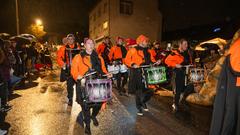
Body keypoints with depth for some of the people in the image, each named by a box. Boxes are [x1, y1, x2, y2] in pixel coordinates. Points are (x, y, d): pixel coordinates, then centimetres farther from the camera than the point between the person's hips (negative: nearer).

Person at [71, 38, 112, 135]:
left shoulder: (98, 57, 14)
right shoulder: (79, 57, 2)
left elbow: (102, 68, 16)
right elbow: (74, 70, -4)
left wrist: (106, 74, -2)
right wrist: (77, 76, -23)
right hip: (84, 84, -3)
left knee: (99, 102, 2)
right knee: (85, 105, 0)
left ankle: (93, 116, 36)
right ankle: (87, 125, 23)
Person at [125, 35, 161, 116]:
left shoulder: (148, 51, 16)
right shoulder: (133, 50, -3)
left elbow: (151, 60, 20)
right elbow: (127, 60, -5)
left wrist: (155, 62, 1)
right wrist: (133, 64, -20)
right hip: (137, 73, -5)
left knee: (149, 91, 2)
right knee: (139, 91, 3)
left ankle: (143, 102, 31)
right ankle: (139, 108, 22)